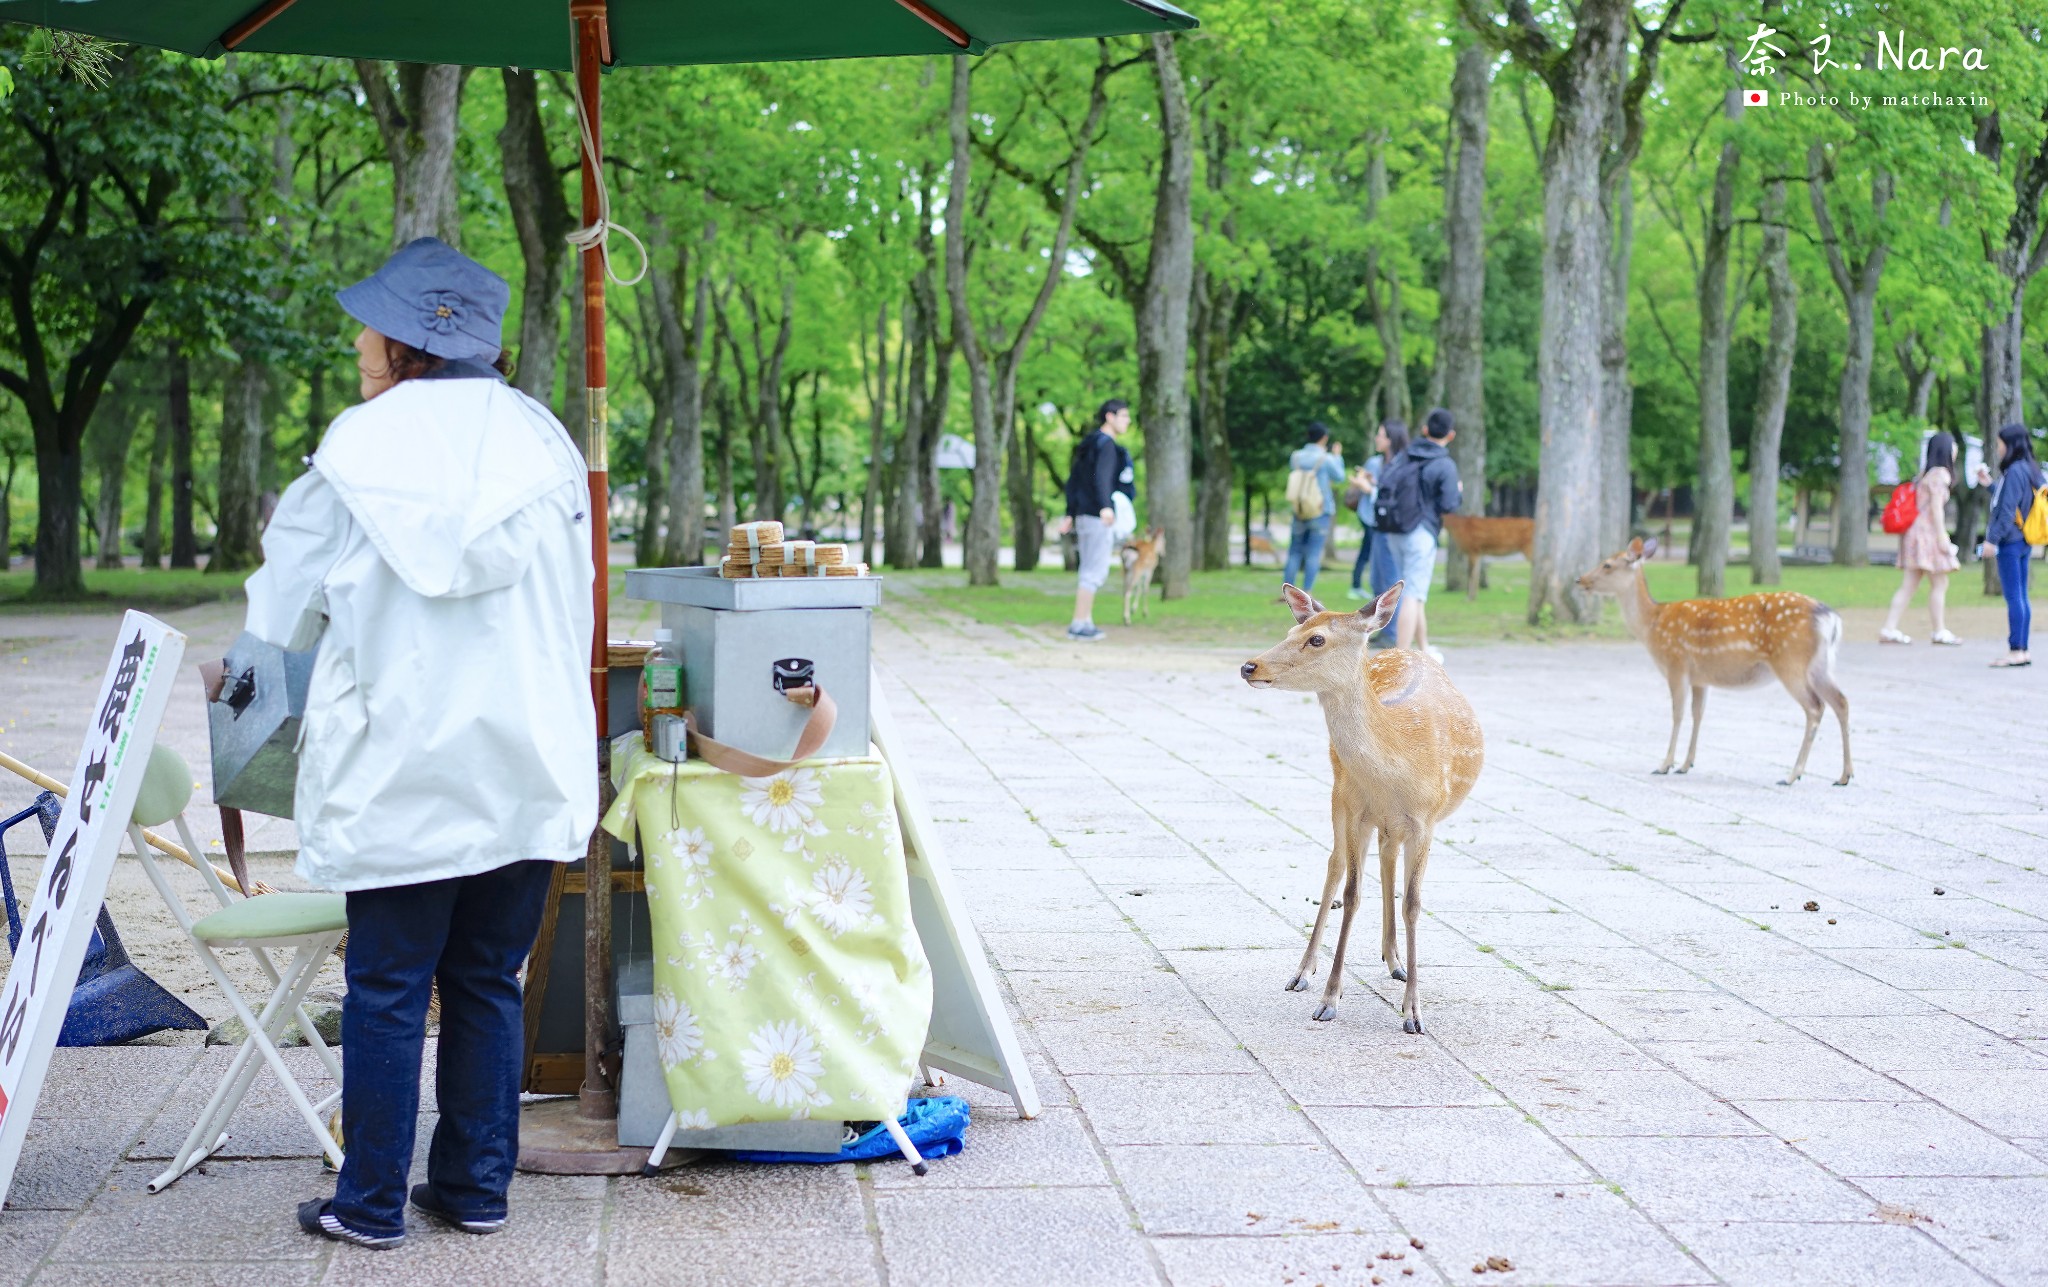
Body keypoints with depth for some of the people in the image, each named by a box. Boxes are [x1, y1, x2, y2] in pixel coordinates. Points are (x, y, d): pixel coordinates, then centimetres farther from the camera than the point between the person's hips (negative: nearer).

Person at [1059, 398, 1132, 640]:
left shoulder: (1088, 444, 18)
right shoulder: (1106, 444, -11)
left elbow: (1073, 480, 22)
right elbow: (1101, 476, -28)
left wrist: (1070, 514, 25)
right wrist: (1105, 507, -42)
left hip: (1084, 515, 9)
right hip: (1096, 516, -9)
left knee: (1091, 570, 14)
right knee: (1095, 571, -7)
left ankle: (1085, 621, 16)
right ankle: (1079, 624, -7)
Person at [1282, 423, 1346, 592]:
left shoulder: (1296, 457, 0)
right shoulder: (1326, 459, -11)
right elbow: (1339, 477, 4)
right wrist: (1337, 457, 19)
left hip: (1299, 512, 4)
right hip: (1321, 512, -4)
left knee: (1294, 552, 10)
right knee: (1313, 554, -2)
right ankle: (1307, 592, -6)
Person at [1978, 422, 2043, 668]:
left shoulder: (2014, 472, -15)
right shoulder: (2030, 470, 13)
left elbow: (2008, 511, -18)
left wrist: (1993, 539, -17)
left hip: (2010, 543, -9)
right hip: (2024, 542, 9)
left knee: (2013, 597, -7)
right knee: (2021, 597, 10)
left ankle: (2016, 650, -7)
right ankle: (2022, 651, 12)